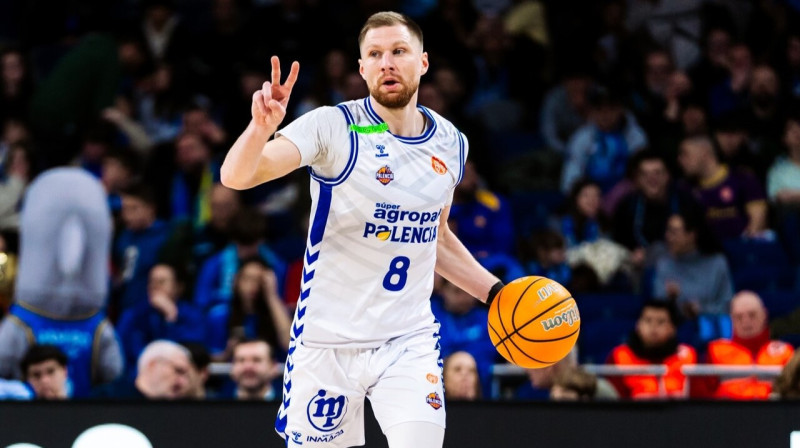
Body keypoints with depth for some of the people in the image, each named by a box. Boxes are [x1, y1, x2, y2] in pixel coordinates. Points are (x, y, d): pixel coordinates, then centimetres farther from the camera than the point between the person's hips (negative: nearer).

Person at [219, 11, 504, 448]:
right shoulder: (332, 126, -9)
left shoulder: (450, 143, 7)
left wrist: (494, 292, 13)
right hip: (327, 341, -3)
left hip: (409, 341, 3)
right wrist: (261, 126, -41)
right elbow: (236, 176, -22)